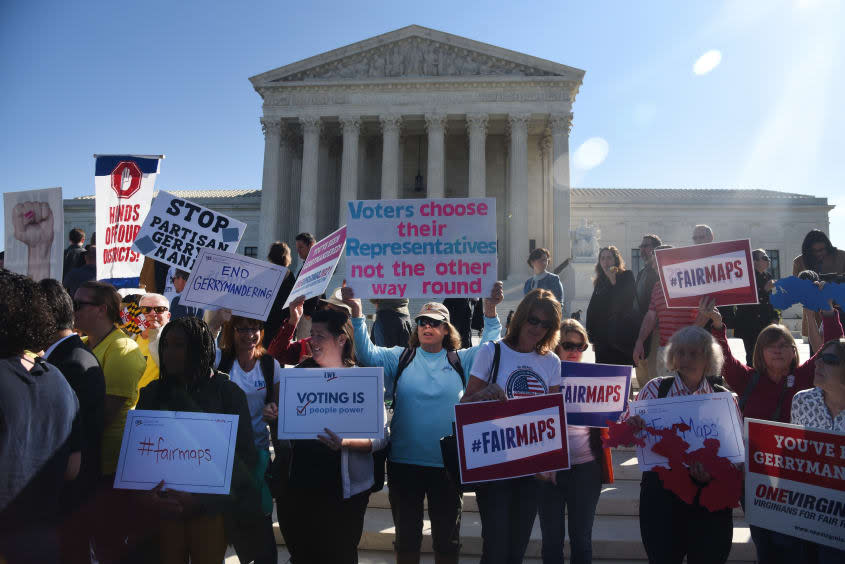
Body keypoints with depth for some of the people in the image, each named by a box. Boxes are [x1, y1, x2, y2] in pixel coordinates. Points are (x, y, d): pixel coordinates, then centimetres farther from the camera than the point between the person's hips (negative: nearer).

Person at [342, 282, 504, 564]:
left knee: (447, 535, 15)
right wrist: (356, 313, -22)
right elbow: (368, 354, -10)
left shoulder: (462, 361, 3)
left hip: (448, 464, 0)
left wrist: (490, 310, -19)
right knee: (406, 535, 15)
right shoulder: (400, 358, 2)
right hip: (404, 463, 0)